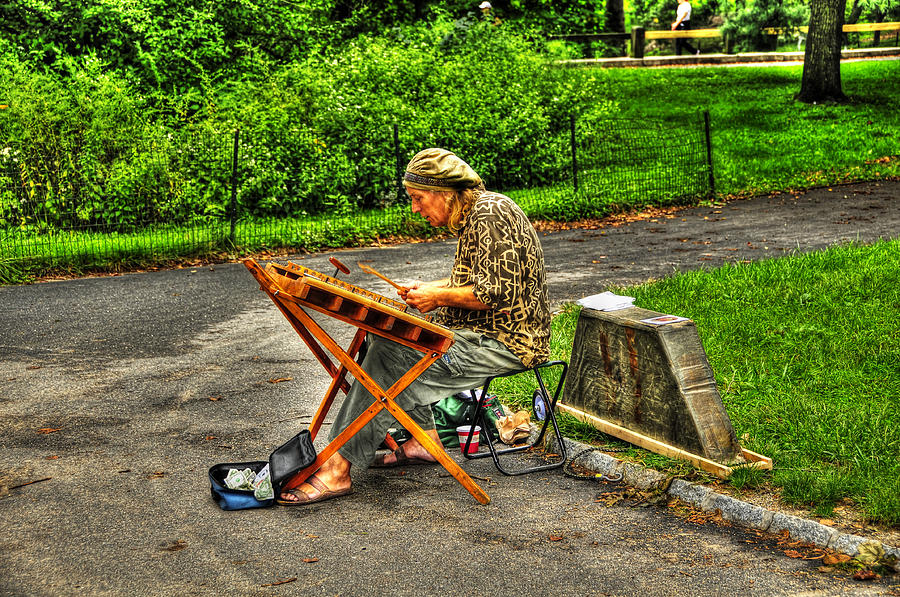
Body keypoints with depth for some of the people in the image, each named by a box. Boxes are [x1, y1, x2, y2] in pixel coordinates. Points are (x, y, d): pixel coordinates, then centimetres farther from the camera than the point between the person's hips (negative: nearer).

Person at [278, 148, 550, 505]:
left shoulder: (489, 214, -18)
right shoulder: (472, 215, 15)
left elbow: (499, 292, -26)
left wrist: (440, 297, -14)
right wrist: (429, 289, 8)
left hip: (503, 342, -11)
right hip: (480, 331, 11)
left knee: (390, 358, -19)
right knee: (382, 333, 7)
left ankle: (337, 470, -16)